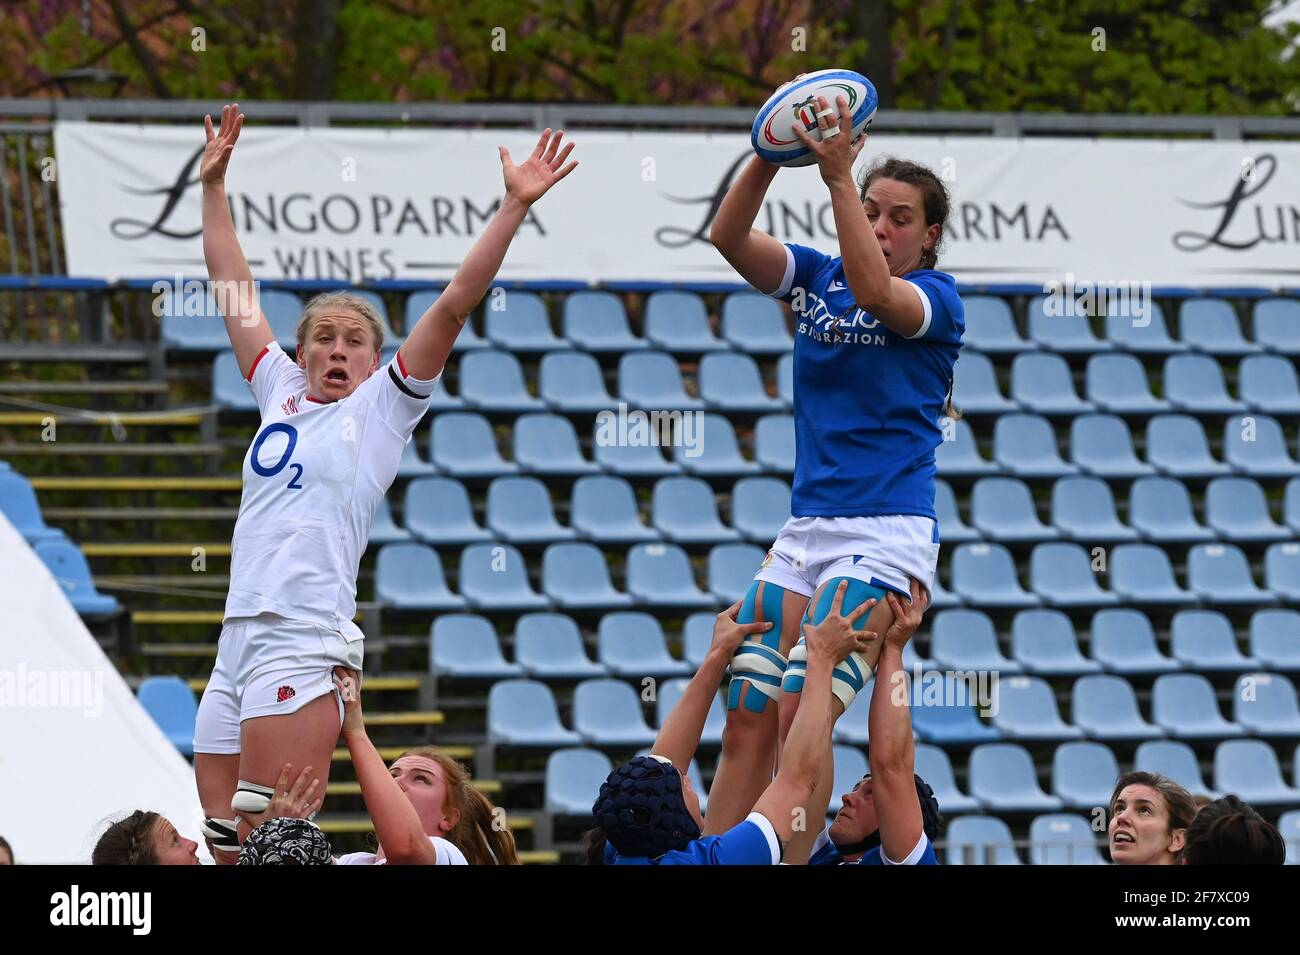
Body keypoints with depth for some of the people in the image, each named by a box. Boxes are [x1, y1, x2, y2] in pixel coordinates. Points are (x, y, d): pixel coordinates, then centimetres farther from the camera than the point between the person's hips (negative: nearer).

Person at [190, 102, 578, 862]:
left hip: (304, 643, -6)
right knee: (227, 848, 3)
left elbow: (455, 306, -3)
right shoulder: (282, 394, 19)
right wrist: (214, 186, 29)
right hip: (238, 641, 6)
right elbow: (234, 290, 26)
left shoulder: (383, 407, 5)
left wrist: (515, 208, -8)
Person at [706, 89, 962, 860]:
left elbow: (875, 292, -24)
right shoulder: (817, 278, 12)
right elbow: (729, 238, -3)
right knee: (745, 722, -2)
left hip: (885, 538, -6)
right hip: (805, 531, 6)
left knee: (801, 716, -17)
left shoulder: (938, 296, -2)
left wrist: (838, 176, -29)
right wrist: (770, 156, -21)